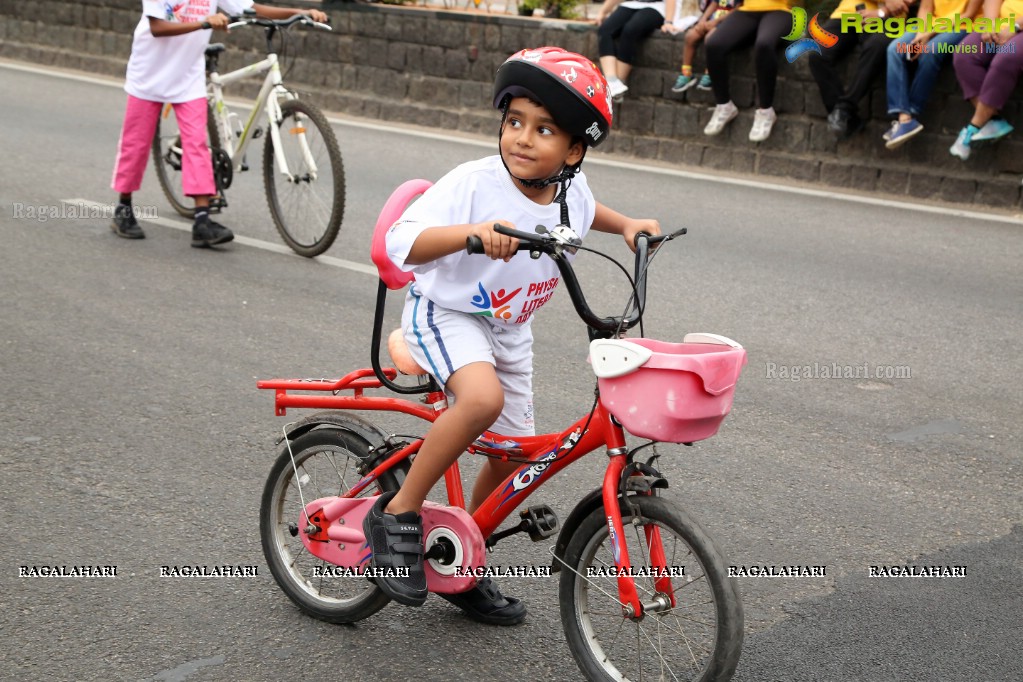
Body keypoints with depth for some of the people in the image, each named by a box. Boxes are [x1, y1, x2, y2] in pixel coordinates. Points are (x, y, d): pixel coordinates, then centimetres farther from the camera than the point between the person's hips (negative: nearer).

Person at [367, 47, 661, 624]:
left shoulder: (571, 190, -8)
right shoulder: (474, 183, -27)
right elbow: (401, 242, -38)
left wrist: (626, 224, 4)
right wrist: (472, 232, -52)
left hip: (510, 329, 7)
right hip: (447, 314, -7)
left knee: (514, 453, 10)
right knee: (484, 397, -36)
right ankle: (398, 514, -18)